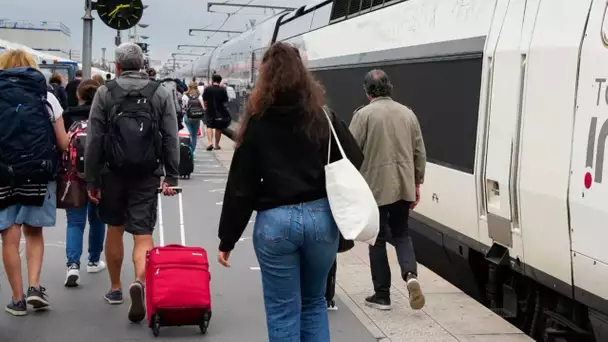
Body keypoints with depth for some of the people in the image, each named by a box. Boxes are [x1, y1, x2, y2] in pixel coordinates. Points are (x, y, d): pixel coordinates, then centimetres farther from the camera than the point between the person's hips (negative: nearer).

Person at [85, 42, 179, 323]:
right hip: (147, 175, 0)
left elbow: (94, 140, -3)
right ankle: (139, 282, -25)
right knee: (143, 234, -1)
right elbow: (171, 139, -2)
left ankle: (115, 288, 29)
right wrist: (171, 176, 0)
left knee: (114, 229, 17)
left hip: (112, 173, 1)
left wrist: (91, 179, 1)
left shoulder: (105, 93, -1)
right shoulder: (161, 93, 2)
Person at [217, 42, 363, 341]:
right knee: (314, 303, 20)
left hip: (275, 221, -2)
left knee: (283, 311, 8)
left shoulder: (257, 121, -2)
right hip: (320, 217, 3)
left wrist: (227, 239, 3)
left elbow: (241, 185, -2)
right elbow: (354, 162, 2)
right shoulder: (322, 117, 3)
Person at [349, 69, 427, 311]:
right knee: (401, 234, 18)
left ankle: (382, 295, 12)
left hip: (375, 187, -4)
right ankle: (411, 275, -7)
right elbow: (420, 153, 10)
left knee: (378, 240, 8)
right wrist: (416, 183, 19)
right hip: (404, 186, 4)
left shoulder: (364, 114, -6)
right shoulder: (408, 113, 8)